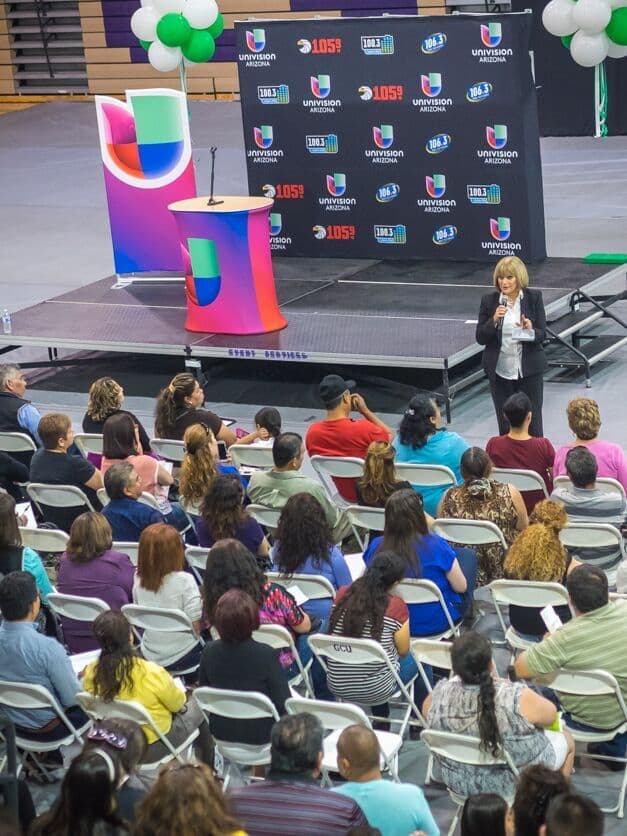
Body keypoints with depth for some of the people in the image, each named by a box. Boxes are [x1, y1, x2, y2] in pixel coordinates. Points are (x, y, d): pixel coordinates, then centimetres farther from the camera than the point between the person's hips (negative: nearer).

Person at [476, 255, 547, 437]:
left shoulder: (534, 297, -3)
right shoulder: (489, 300, -1)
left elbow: (542, 335, -3)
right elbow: (480, 338, -2)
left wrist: (530, 330, -25)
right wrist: (494, 320, -18)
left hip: (529, 369, -1)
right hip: (500, 371, 1)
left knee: (532, 423, 2)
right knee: (505, 426, 6)